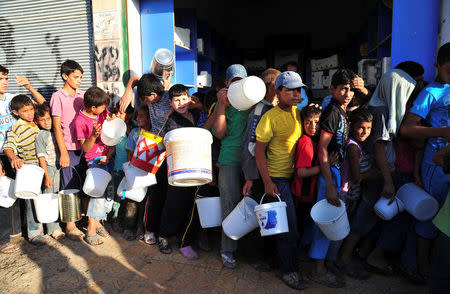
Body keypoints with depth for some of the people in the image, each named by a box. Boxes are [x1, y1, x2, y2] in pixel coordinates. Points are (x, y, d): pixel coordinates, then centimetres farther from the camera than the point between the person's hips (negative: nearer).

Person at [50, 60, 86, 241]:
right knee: (70, 188, 1)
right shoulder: (58, 97, -3)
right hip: (69, 149, -5)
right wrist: (63, 152, -11)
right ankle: (70, 227, 12)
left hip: (85, 147, 5)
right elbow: (57, 127, -6)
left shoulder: (83, 95, 11)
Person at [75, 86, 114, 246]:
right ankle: (91, 228, -7)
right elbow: (85, 149, -10)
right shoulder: (80, 121, -11)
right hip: (94, 160, -5)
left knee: (110, 188, 0)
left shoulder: (104, 112, 3)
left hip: (109, 157, 5)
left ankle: (97, 220, 17)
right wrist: (93, 136, -30)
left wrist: (109, 155, -6)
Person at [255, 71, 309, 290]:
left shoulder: (298, 113, 7)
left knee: (291, 225, 17)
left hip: (296, 175, 7)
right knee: (288, 228, -1)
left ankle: (290, 262, 36)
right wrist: (267, 181, -18)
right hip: (277, 178, -6)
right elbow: (259, 150, -13)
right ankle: (289, 271, 17)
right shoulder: (270, 117, -14)